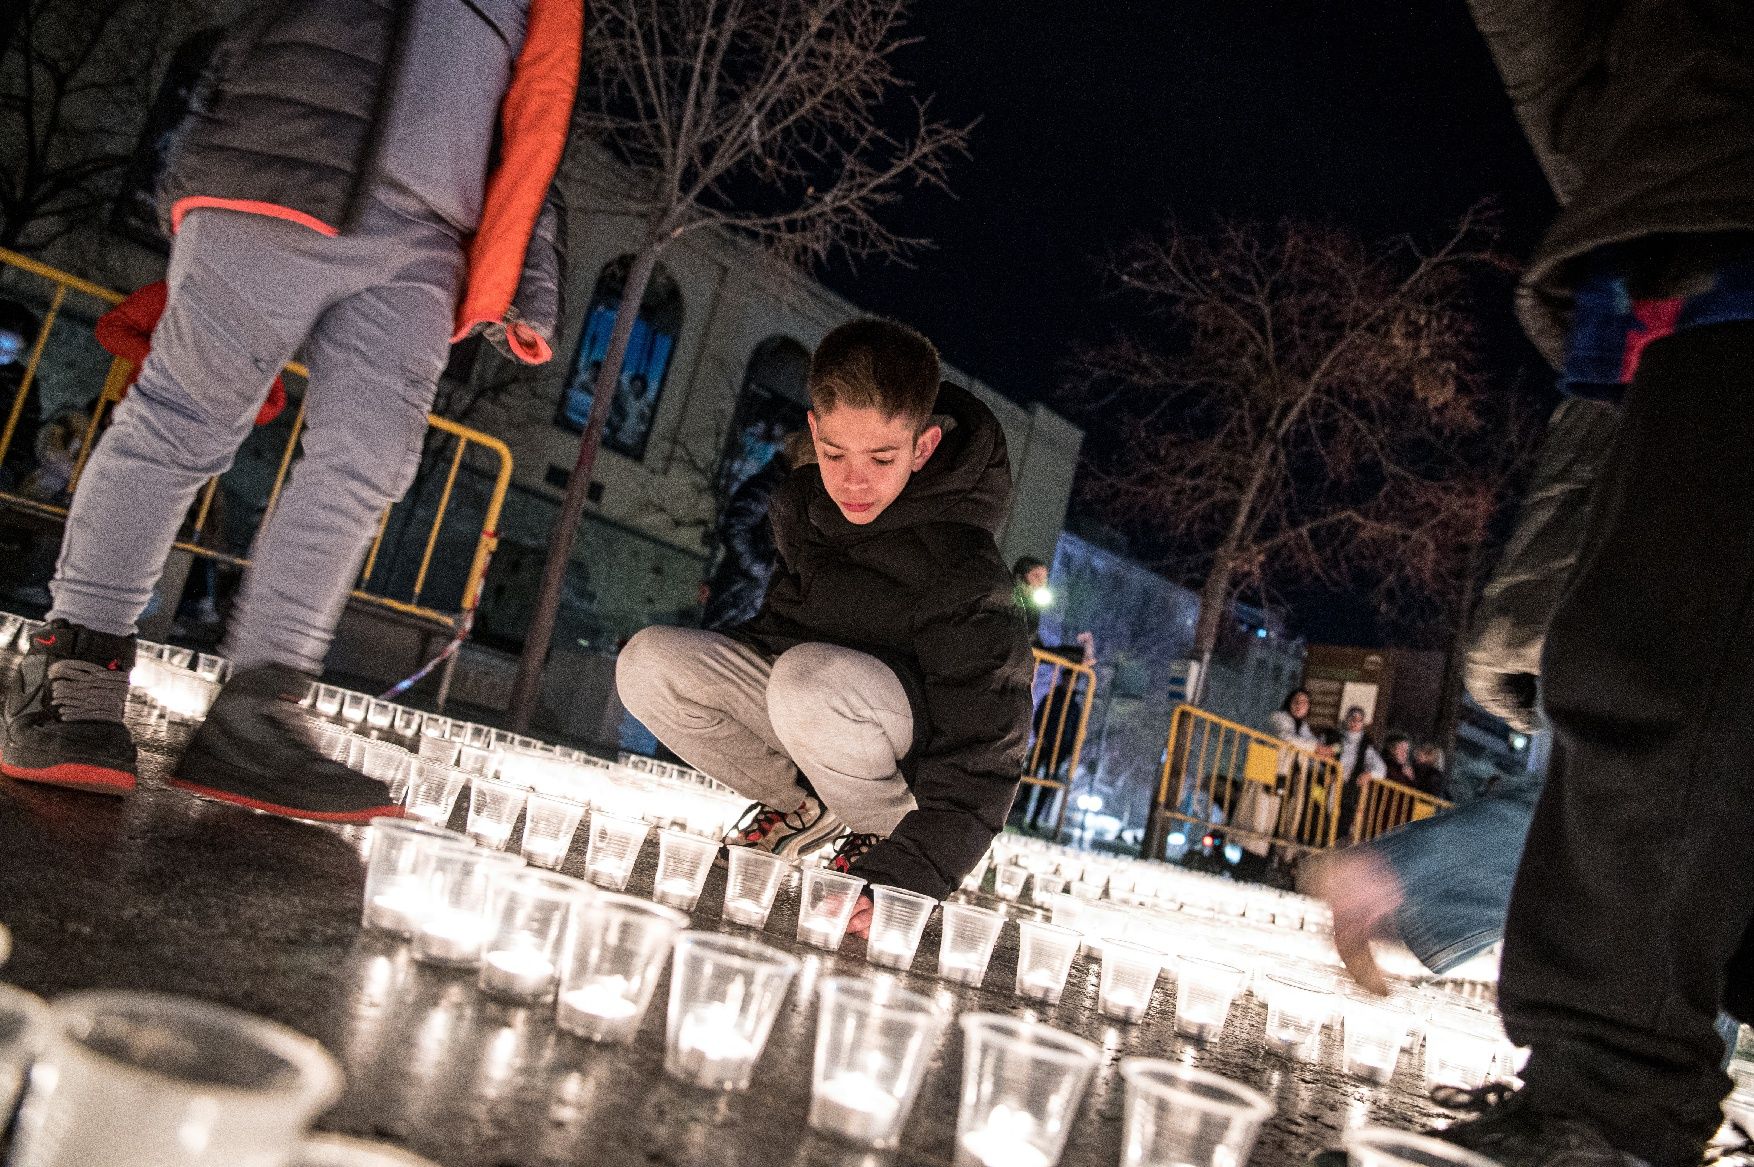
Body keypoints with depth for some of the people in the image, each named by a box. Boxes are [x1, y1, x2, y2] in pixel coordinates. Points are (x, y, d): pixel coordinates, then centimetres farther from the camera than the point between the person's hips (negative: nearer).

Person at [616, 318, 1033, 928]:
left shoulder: (957, 566, -29)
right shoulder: (802, 499, -8)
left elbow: (982, 755, -30)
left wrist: (902, 875, -37)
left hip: (914, 726, -6)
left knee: (809, 676, -40)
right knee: (646, 665, -15)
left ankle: (887, 830, -10)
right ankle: (806, 806, 1)